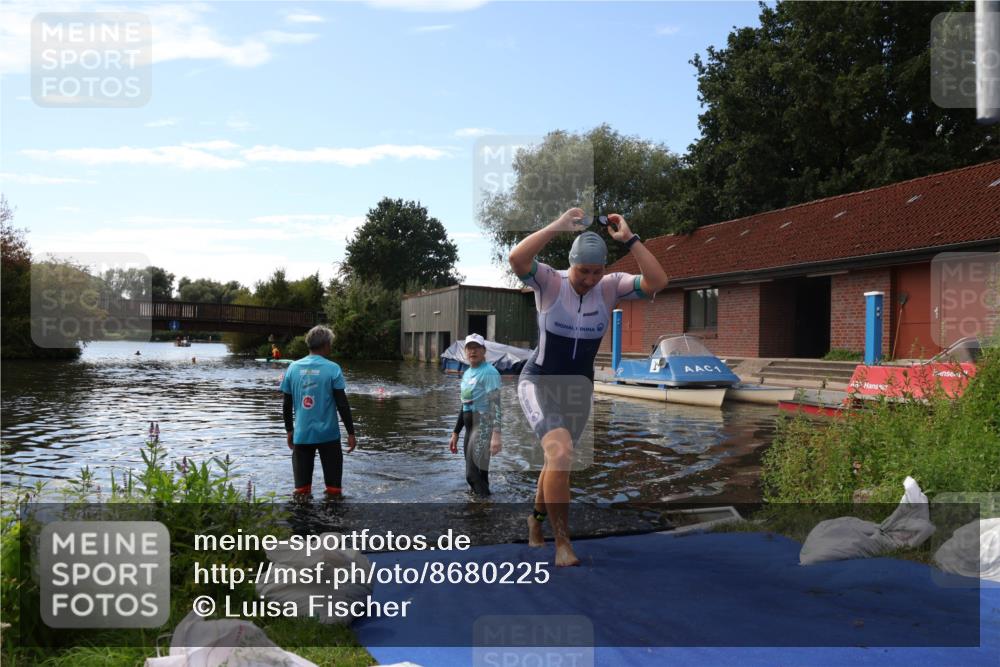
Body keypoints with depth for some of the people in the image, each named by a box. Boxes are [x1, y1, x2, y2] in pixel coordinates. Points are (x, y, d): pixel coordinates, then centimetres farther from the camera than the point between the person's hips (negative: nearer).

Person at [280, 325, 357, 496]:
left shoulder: (293, 367, 2)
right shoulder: (332, 369, -8)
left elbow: (286, 404, 7)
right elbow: (342, 404, -8)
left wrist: (289, 430, 19)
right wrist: (351, 432, -1)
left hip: (301, 434, 3)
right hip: (328, 433, -3)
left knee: (301, 490, 9)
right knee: (333, 487, 8)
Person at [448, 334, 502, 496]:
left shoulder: (489, 372, -11)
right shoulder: (467, 373, 17)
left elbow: (495, 405, -20)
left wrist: (496, 434, -30)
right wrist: (455, 433, 22)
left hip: (483, 426, -9)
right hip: (470, 428, 9)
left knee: (474, 474, -17)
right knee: (474, 475, 13)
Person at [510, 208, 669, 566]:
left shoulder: (610, 287, -8)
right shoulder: (549, 282, -16)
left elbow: (657, 282, -22)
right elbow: (516, 258, -36)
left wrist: (630, 239, -24)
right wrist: (559, 225, -34)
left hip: (579, 388, 4)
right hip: (539, 383, -4)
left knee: (557, 460, 19)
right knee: (560, 452, -26)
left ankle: (536, 519, 46)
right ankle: (562, 542, -13)